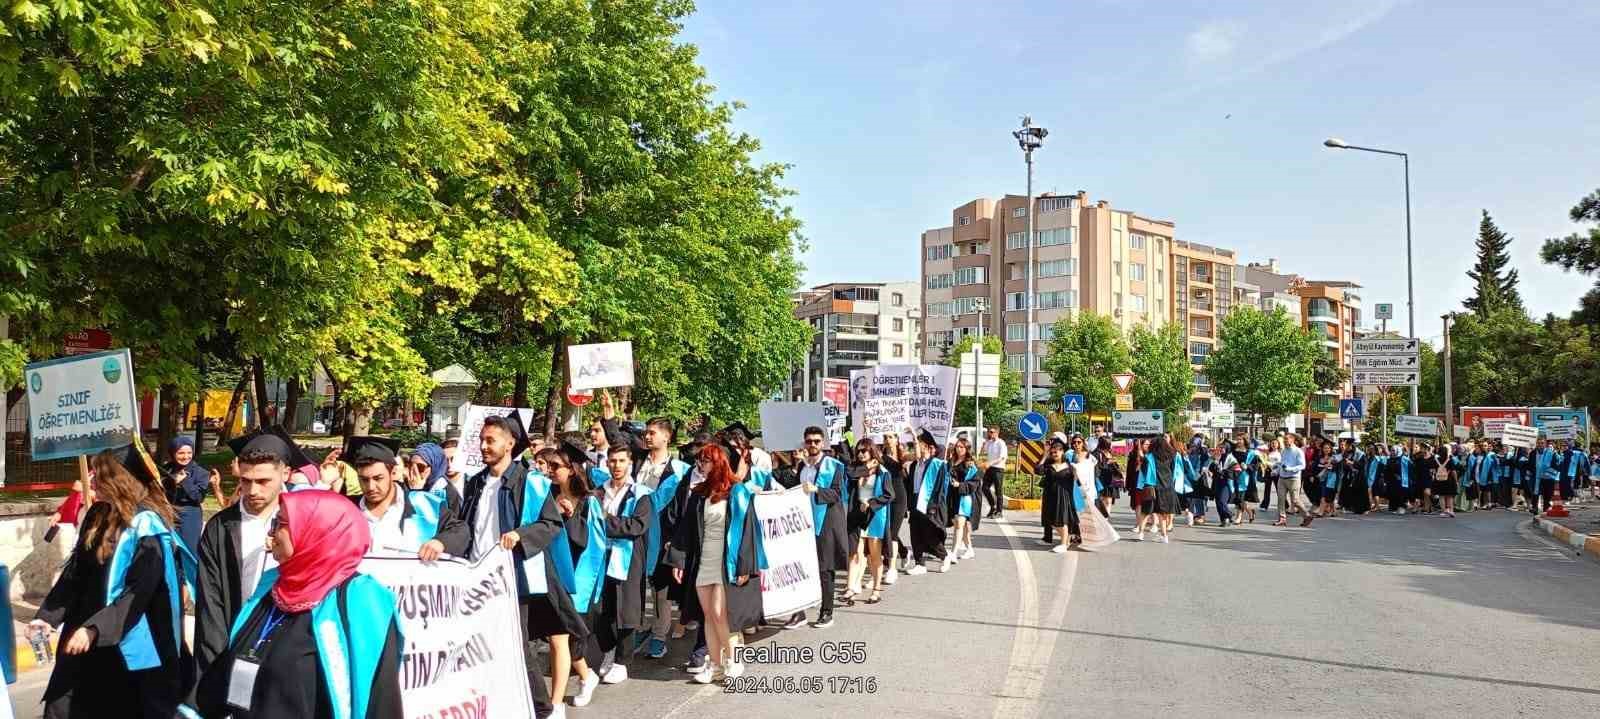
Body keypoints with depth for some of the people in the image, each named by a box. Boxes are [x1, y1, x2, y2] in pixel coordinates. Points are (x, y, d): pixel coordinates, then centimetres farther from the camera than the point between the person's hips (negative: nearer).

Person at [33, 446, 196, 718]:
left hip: (128, 647, -7)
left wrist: (94, 628, -25)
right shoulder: (97, 515, 4)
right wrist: (48, 616, 3)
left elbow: (138, 594, -21)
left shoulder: (147, 527, -18)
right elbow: (75, 572, 11)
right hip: (86, 638, 7)